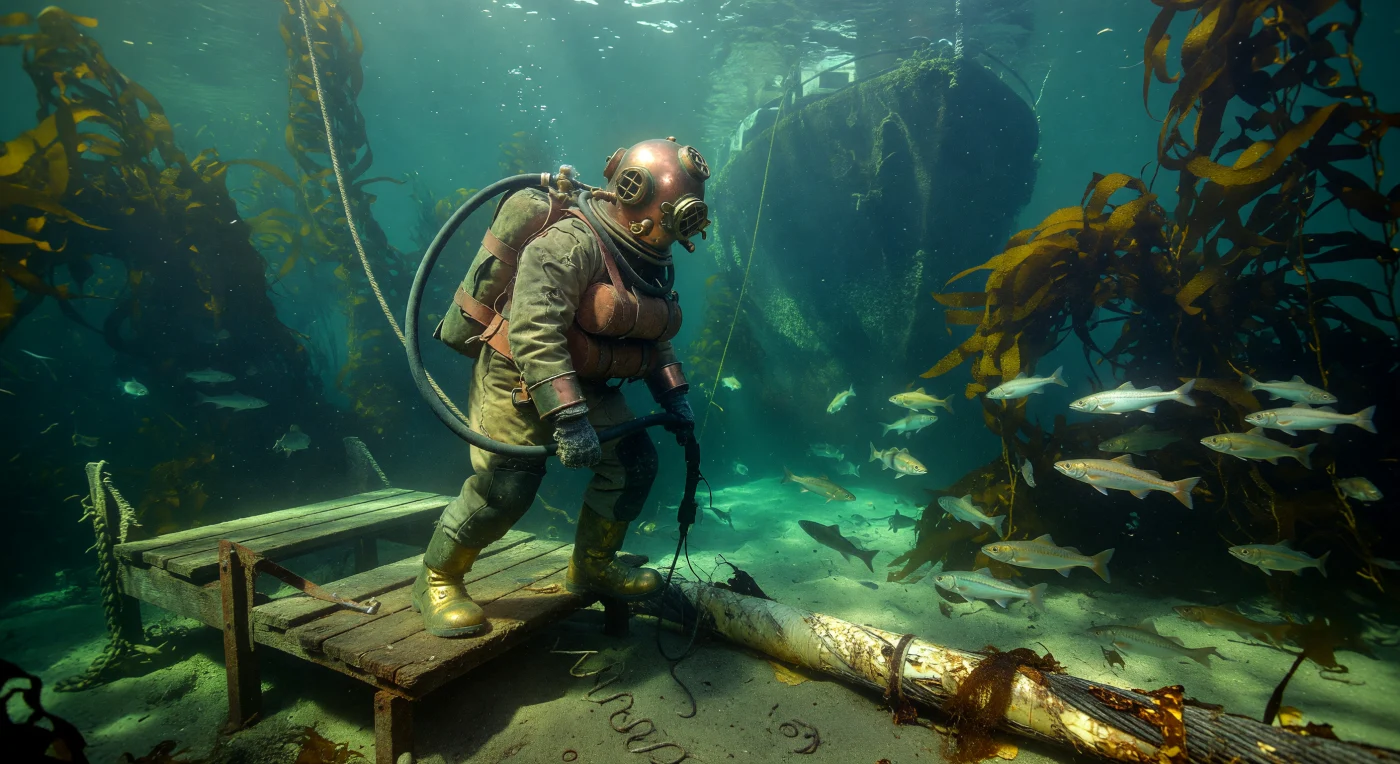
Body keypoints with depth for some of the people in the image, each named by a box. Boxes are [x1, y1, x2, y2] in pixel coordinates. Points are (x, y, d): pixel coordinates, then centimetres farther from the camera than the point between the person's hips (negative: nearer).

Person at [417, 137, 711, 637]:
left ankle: (592, 567, 20)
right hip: (517, 378, -8)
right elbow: (532, 331, -34)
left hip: (585, 382, 9)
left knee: (633, 462, 2)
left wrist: (674, 397, 4)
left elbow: (654, 338, 17)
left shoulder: (650, 262, 5)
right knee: (504, 485, -15)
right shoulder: (572, 242, -24)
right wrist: (567, 417, -37)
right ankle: (437, 581, 11)